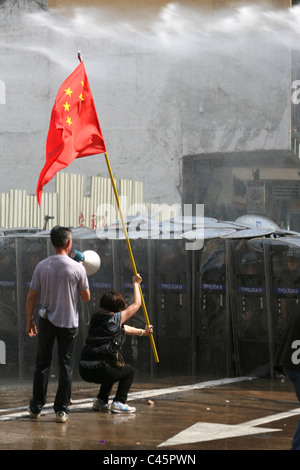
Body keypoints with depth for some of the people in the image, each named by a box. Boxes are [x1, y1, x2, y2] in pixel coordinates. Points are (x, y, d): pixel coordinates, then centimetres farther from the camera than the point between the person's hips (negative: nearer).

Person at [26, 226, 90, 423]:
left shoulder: (42, 266, -4)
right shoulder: (77, 268, -10)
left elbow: (31, 296, -1)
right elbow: (86, 297, -1)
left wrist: (30, 321, 10)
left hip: (46, 321, 2)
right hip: (69, 323, -2)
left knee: (42, 364, 13)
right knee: (66, 367, 4)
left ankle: (36, 407, 17)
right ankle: (62, 410, 4)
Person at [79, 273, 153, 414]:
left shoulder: (96, 318, 18)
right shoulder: (116, 318, -4)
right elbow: (136, 304, 11)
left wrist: (142, 332, 45)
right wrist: (136, 284, 26)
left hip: (84, 371, 7)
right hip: (100, 370, -7)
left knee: (114, 369, 35)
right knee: (129, 370, 20)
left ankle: (101, 401, 29)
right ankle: (118, 402, 7)